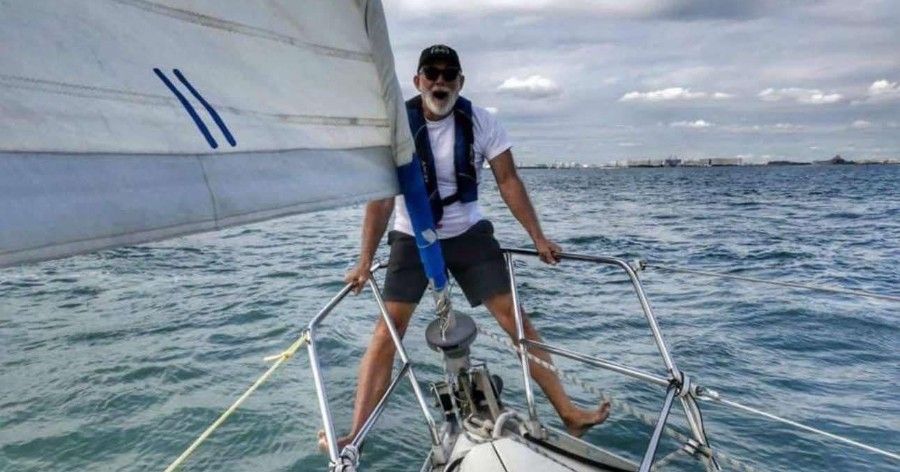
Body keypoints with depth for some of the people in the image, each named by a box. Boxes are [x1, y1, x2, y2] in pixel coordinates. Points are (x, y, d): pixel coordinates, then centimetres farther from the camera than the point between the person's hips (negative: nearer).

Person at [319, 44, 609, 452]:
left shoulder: (481, 123, -9)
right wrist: (365, 261, -17)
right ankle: (354, 436, 0)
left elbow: (508, 182, -5)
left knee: (514, 317, -2)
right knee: (388, 329, -8)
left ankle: (569, 413, 9)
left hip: (469, 234, 1)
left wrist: (538, 238, -9)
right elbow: (381, 197, -14)